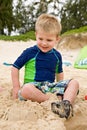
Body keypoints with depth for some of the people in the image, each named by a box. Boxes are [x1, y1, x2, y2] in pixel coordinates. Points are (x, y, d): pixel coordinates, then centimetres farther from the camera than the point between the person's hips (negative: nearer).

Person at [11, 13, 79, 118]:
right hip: (34, 86, -4)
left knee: (74, 83, -14)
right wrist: (16, 88, -2)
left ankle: (66, 103, -42)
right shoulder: (29, 52, -3)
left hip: (51, 86, 5)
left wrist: (61, 89, 19)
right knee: (26, 90, -40)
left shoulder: (57, 55, 10)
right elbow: (15, 68, 3)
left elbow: (59, 73, 25)